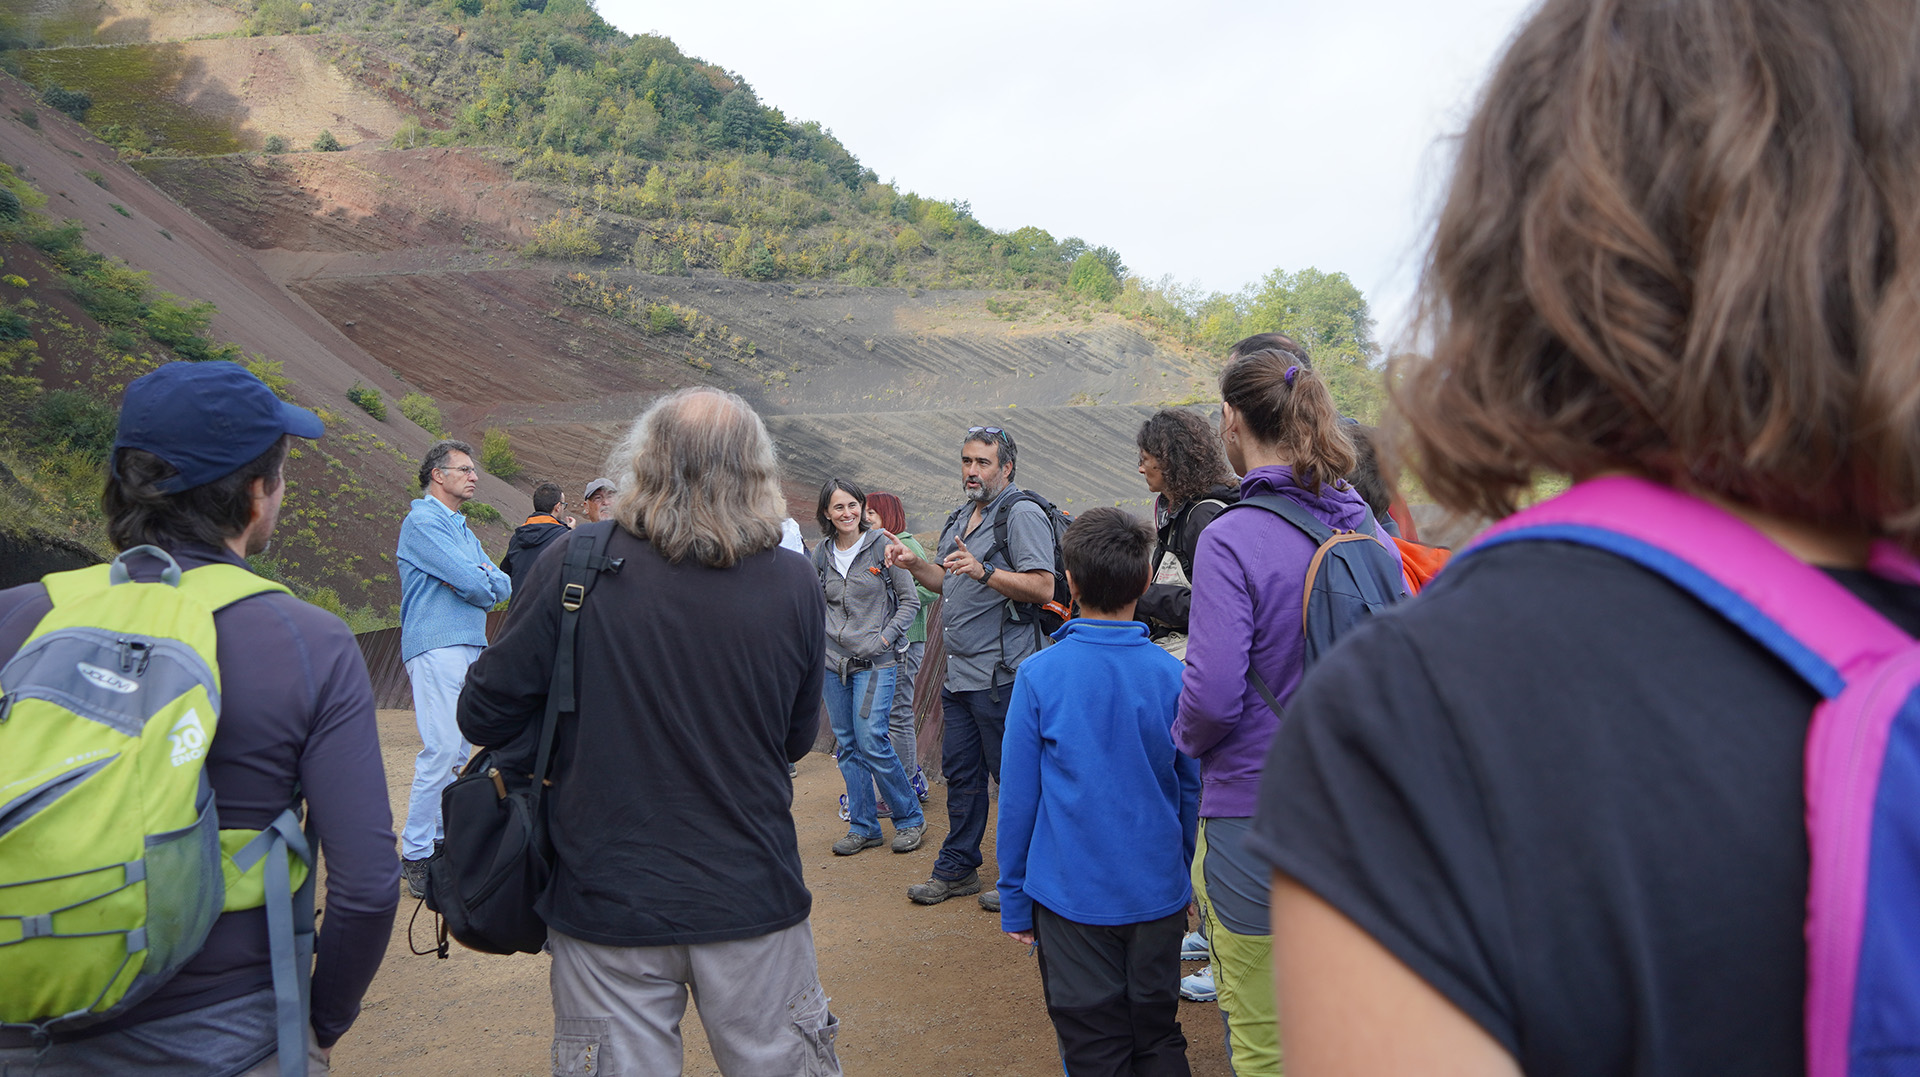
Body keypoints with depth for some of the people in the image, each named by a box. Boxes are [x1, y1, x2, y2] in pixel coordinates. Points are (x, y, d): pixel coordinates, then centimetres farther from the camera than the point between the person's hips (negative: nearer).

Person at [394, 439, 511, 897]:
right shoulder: (423, 521, -6)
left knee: (459, 750, 10)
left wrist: (482, 580, -7)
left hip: (470, 647, 9)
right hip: (436, 647, -9)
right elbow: (471, 584, -16)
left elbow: (503, 588, 13)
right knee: (441, 748, -14)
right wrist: (484, 582, 5)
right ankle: (415, 856, -8)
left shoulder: (463, 529, 23)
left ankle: (442, 839, 18)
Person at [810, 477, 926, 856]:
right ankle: (863, 827, 19)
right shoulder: (821, 554, 7)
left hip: (875, 661, -5)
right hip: (833, 661, 5)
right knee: (847, 744, 7)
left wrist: (885, 637, -10)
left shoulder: (882, 545, -5)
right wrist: (820, 636, 7)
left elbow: (910, 600, -2)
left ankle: (909, 818, 7)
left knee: (872, 741, -11)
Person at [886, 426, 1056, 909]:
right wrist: (914, 563, 10)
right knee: (960, 772, 15)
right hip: (959, 671, 9)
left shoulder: (1022, 514, -10)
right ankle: (956, 870, 26)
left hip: (1001, 673, -9)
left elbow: (1042, 587, -20)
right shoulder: (962, 516, 18)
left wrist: (984, 570, -28)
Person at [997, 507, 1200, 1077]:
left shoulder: (1039, 676, -11)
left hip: (1072, 896, -2)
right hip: (1158, 894, 2)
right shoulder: (1172, 676, -5)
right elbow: (1193, 791, 4)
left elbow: (1018, 797, -7)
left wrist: (1015, 901, 4)